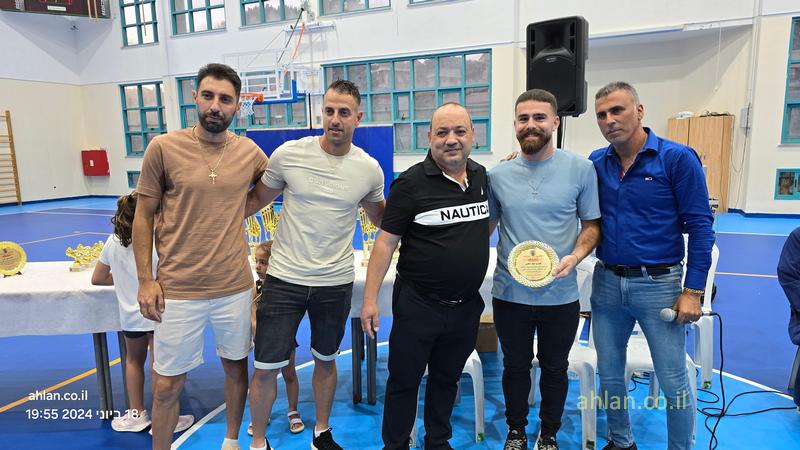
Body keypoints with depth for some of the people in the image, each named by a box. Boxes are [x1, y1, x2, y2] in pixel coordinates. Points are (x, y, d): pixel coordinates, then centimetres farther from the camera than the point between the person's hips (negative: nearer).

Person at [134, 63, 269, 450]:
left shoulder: (250, 152, -1)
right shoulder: (163, 148, -7)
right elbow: (143, 217, 0)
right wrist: (145, 280, -5)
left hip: (235, 287, 3)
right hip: (177, 290, -2)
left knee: (236, 367, 18)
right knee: (167, 385, 9)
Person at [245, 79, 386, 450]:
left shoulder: (369, 169, -4)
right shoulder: (288, 154, -9)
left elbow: (380, 216, 15)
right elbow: (256, 200, 5)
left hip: (336, 283, 2)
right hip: (285, 279, -1)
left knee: (326, 360, 19)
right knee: (266, 368, 4)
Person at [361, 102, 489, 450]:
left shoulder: (483, 176, 4)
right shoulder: (411, 182, -13)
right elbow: (386, 241, -13)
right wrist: (370, 298, -16)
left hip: (467, 306, 5)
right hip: (419, 304, -5)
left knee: (447, 379, 21)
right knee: (404, 381, 10)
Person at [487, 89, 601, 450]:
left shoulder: (581, 170, -6)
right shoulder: (498, 175, -1)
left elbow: (592, 224, 0)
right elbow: (486, 226, 10)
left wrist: (575, 257, -18)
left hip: (560, 295, -1)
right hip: (509, 293, 1)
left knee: (555, 369, 19)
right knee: (515, 367, 18)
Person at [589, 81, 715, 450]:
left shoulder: (677, 158, -9)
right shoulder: (595, 163, 3)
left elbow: (700, 226, -8)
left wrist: (693, 291, -11)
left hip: (658, 284, -4)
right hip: (606, 282, 4)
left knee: (674, 382, 7)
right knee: (609, 373, 16)